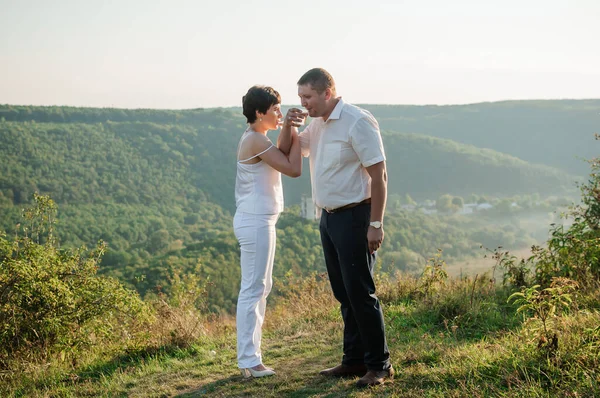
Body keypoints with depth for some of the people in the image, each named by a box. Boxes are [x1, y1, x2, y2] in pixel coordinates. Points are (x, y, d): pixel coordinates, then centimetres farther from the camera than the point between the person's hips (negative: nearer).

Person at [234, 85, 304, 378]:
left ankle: (250, 356, 21)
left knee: (259, 287, 15)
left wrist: (288, 131, -3)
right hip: (256, 222, -11)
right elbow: (294, 169, -17)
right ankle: (248, 361, -3)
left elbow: (283, 160, 8)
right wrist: (295, 133, -5)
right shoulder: (256, 140, -16)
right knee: (253, 290, -7)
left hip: (256, 221, 11)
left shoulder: (254, 139, 14)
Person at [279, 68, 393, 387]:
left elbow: (379, 175, -17)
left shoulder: (357, 122, -15)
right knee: (343, 294, 11)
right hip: (329, 217, 8)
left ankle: (379, 365, 1)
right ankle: (355, 360, 20)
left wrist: (376, 224, -20)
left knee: (360, 292, -7)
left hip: (354, 217, -8)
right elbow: (285, 151, 20)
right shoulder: (318, 124, 11)